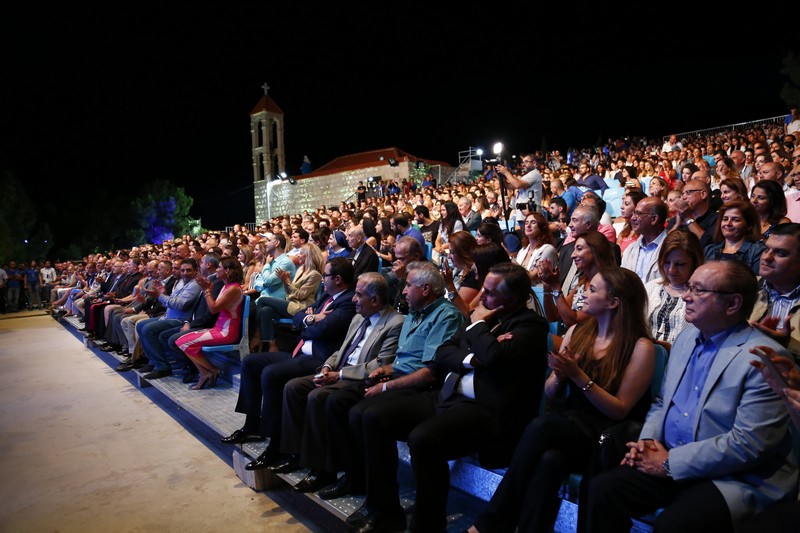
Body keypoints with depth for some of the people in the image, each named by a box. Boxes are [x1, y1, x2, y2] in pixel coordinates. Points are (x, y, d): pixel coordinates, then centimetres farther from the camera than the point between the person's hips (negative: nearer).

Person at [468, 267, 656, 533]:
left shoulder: (640, 347, -8)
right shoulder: (577, 331, 7)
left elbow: (620, 410, -9)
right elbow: (551, 394, 12)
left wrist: (578, 375, -19)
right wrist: (560, 376, -11)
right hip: (569, 423, 5)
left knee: (540, 427, -32)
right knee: (548, 460, -32)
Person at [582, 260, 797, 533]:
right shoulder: (687, 337, 9)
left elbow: (748, 443, -20)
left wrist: (670, 463, -16)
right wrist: (647, 439, -1)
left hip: (731, 479, -6)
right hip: (666, 460, 6)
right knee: (601, 489, -13)